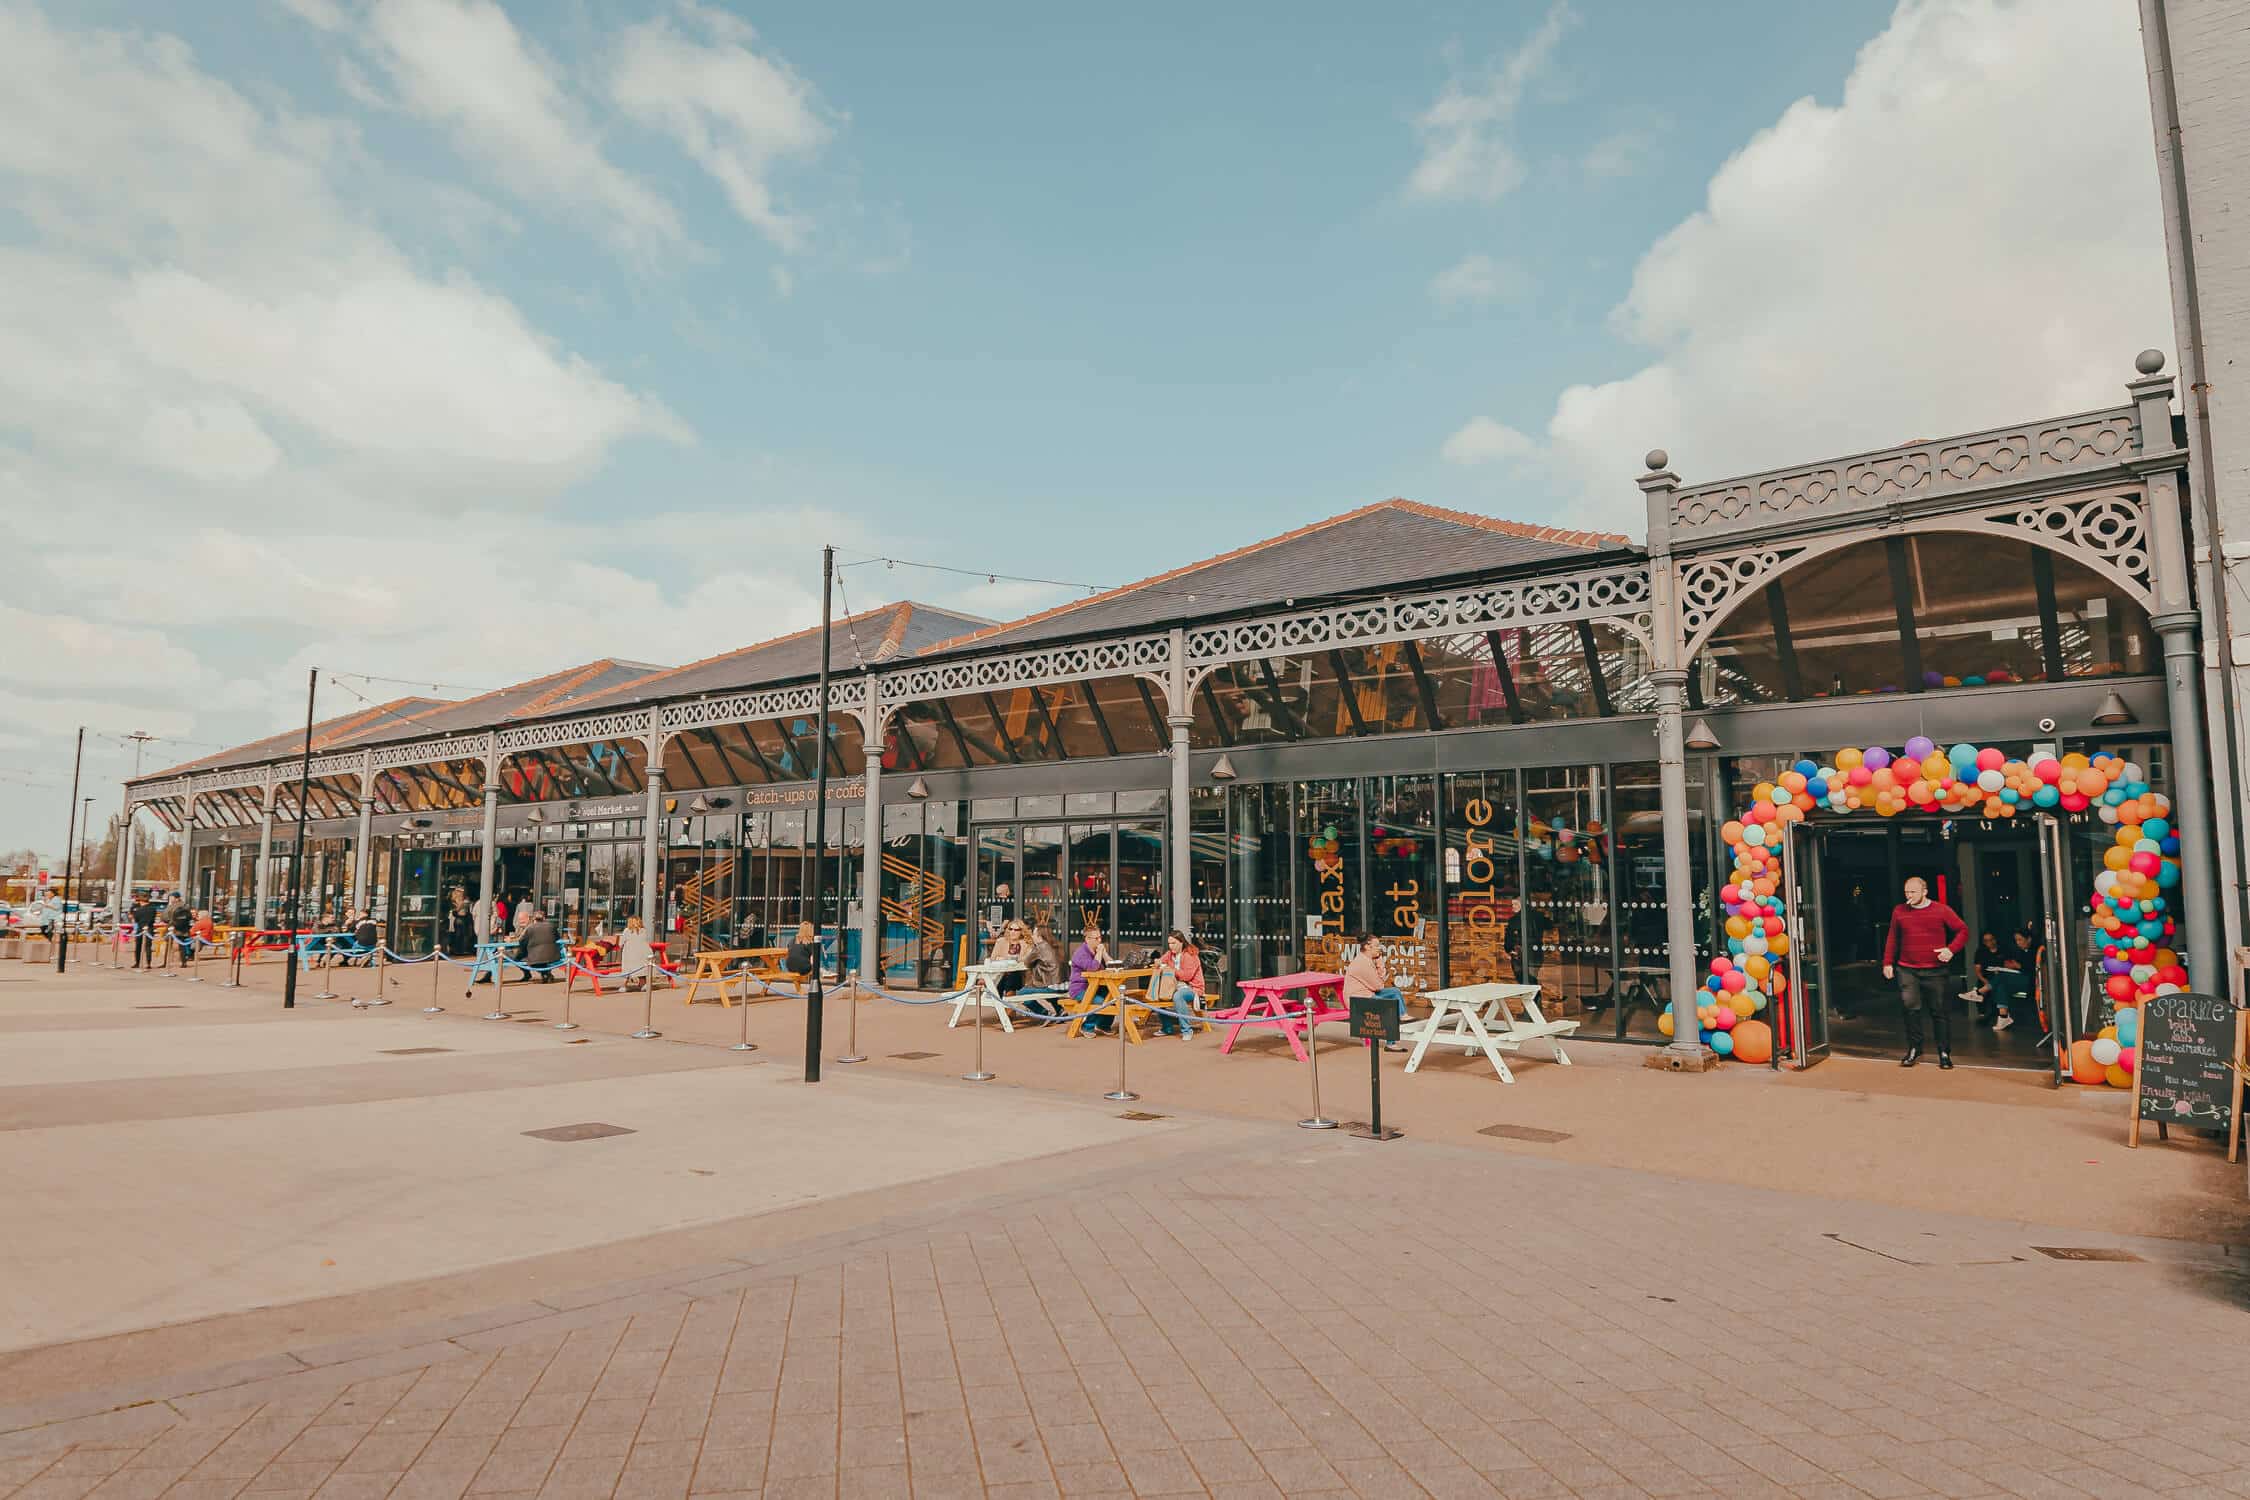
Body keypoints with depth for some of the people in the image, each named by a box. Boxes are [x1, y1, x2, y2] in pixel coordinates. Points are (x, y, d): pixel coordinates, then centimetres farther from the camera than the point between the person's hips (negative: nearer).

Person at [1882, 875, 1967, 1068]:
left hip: (1934, 971, -1)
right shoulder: (1899, 911, 5)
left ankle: (1945, 1053, 16)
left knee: (1939, 1011, 5)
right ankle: (1914, 1050, 4)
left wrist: (1951, 949, -12)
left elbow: (1963, 930, 3)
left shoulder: (1941, 910, -1)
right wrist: (1888, 963, 9)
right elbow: (1893, 939, 13)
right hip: (1906, 970, 1)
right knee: (1909, 1006, -10)